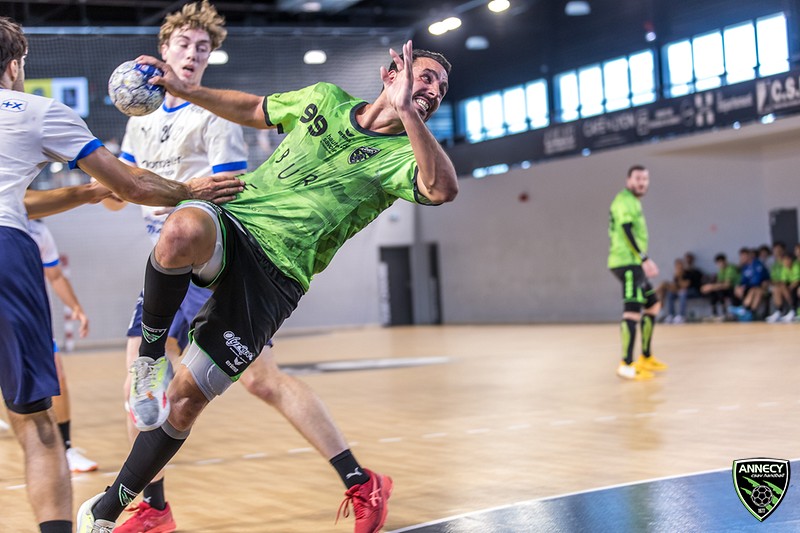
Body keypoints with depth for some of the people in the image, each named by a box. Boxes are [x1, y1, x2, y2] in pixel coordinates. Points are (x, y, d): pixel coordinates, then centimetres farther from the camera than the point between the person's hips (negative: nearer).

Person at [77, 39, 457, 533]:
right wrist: (182, 89, 22)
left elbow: (443, 189, -24)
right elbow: (253, 110, 29)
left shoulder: (400, 156, 0)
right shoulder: (323, 98, 12)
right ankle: (151, 350, -12)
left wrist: (406, 111, -31)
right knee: (184, 228, -38)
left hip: (274, 274, -2)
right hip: (229, 220, 2)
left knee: (185, 400, -3)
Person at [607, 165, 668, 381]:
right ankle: (626, 364, -24)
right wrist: (644, 258, -24)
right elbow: (626, 231, -20)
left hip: (634, 264, 11)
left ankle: (646, 358, 23)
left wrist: (645, 261, 28)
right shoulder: (624, 200, -9)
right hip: (627, 263, -11)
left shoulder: (634, 202, 23)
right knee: (633, 309, -18)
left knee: (653, 305, 18)